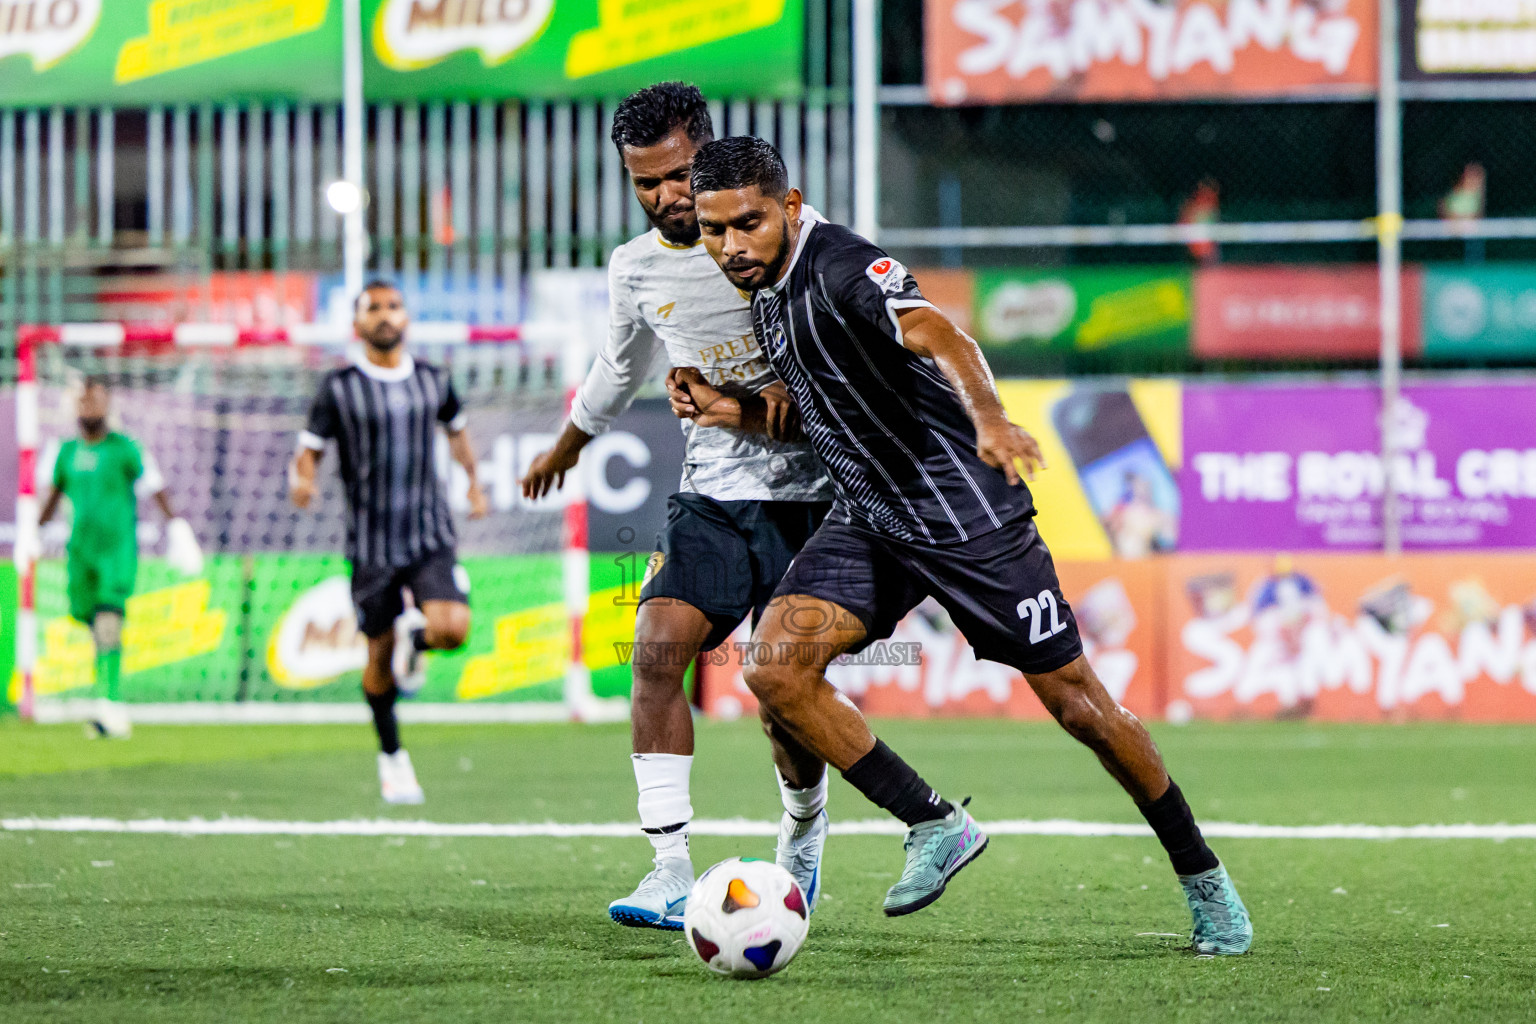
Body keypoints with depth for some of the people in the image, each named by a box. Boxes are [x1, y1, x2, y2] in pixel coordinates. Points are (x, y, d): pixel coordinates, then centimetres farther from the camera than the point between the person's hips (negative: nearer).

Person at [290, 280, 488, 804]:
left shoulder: (433, 381, 6)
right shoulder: (339, 388, -3)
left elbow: (456, 428, 27)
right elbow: (308, 451, -2)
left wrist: (474, 481, 24)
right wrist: (301, 481, -23)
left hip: (431, 536, 2)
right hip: (371, 541, -2)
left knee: (453, 628, -20)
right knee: (379, 655, 4)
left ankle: (414, 638, 17)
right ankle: (391, 757, 24)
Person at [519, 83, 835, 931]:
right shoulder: (635, 269, 7)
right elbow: (620, 366, 27)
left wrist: (794, 392, -18)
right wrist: (567, 446, 42)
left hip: (807, 494, -4)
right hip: (711, 494, 4)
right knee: (658, 649, -17)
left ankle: (804, 838, 26)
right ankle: (672, 874, -18)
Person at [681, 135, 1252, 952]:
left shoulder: (845, 270, -22)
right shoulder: (765, 287, 5)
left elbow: (938, 337, -42)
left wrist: (988, 420, -62)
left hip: (965, 511, -7)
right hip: (869, 519, 7)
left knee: (1075, 702, -1)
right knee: (774, 669, -14)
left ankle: (1203, 878, 16)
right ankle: (935, 826, -2)